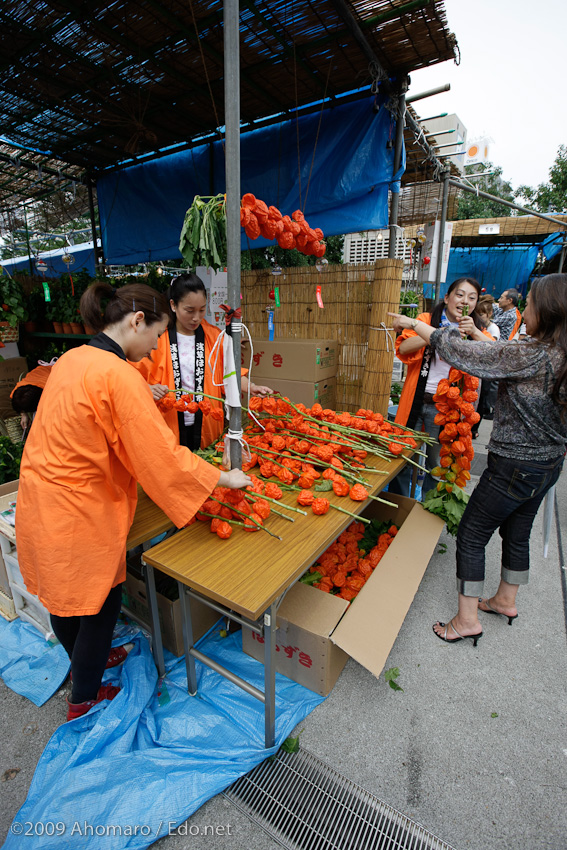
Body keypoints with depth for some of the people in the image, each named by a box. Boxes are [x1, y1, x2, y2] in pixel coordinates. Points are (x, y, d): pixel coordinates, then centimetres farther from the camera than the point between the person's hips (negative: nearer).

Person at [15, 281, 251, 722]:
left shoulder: (71, 359, 4)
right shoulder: (119, 375, -24)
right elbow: (162, 454, -25)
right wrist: (223, 477, -14)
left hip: (40, 501, 10)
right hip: (78, 513, -9)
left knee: (63, 593, 28)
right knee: (100, 603, 14)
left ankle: (83, 661, 56)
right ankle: (84, 700, 39)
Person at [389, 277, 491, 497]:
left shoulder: (477, 332, 8)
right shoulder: (426, 320, 2)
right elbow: (403, 348, -14)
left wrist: (474, 333, -21)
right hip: (416, 400, -1)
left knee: (437, 464, 11)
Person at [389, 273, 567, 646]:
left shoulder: (532, 356, -24)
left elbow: (462, 353, -21)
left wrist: (414, 324, -11)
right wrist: (479, 335, 11)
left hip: (515, 468, -9)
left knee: (471, 536, 4)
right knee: (517, 533, 23)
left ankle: (467, 619, 17)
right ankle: (506, 600, 43)